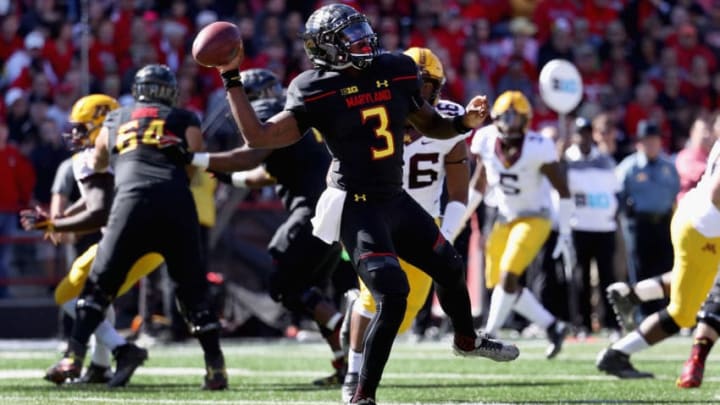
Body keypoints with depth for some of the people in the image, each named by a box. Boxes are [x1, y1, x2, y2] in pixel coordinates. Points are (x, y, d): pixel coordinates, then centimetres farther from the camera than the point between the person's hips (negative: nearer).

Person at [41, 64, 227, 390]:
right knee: (193, 289, 11)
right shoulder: (184, 120, 19)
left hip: (133, 200, 0)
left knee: (99, 282, 10)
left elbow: (97, 164, 41)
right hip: (177, 201, 0)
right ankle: (215, 366, 4)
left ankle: (74, 357, -1)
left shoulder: (115, 121, 25)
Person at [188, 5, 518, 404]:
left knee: (449, 268, 24)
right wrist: (231, 79, -20)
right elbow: (257, 136, -18)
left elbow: (430, 125, 15)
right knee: (393, 295, -21)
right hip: (357, 207, -7)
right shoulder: (317, 93, -14)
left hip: (396, 200, 7)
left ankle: (466, 339, 55)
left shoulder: (396, 72, 2)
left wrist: (466, 121, -3)